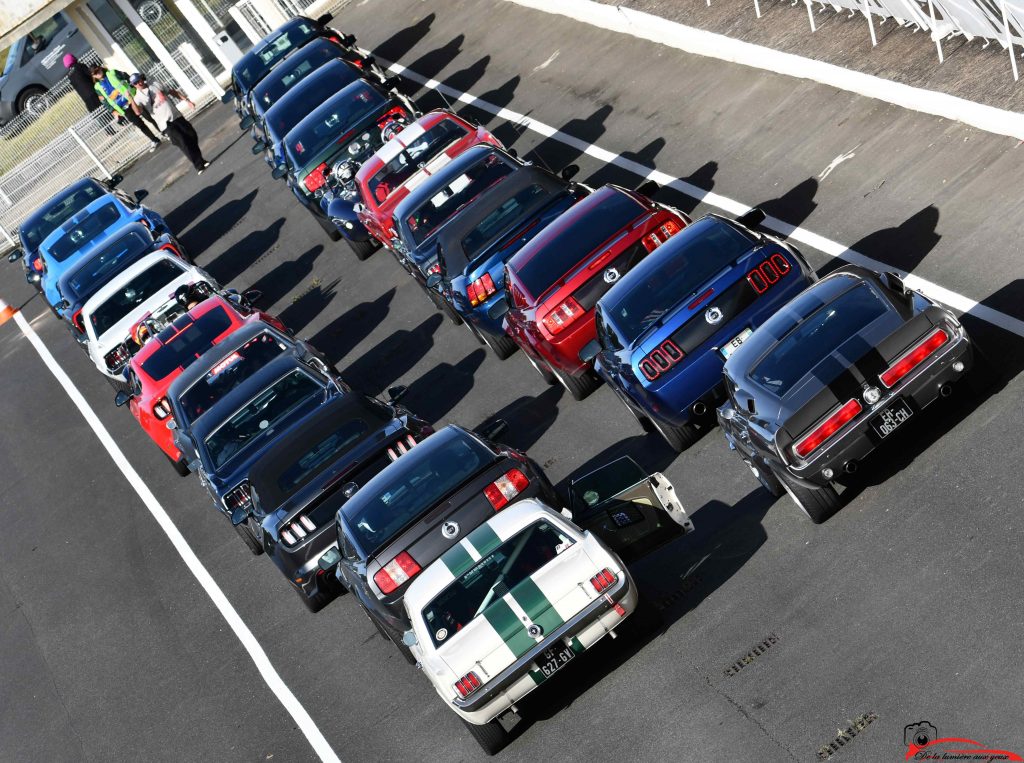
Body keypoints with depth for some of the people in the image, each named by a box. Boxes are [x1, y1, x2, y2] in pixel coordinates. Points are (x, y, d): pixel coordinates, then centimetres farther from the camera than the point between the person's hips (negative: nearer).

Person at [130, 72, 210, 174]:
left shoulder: (155, 86, 11)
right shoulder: (138, 97, -3)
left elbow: (173, 92, 17)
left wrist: (186, 100, 9)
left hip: (176, 116, 5)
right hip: (166, 124, -5)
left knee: (192, 136, 6)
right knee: (183, 143, -10)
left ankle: (200, 161, 21)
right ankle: (199, 165, -4)